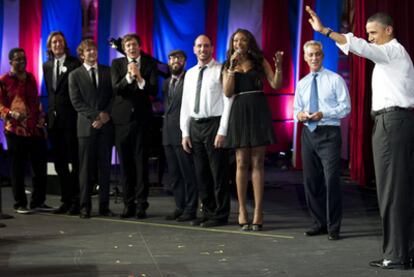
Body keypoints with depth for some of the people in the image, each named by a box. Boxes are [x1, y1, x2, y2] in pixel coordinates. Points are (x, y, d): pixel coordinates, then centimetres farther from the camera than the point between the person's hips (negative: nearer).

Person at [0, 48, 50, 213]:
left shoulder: (31, 78, 16)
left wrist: (41, 122, 16)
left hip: (36, 131, 5)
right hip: (16, 131, -5)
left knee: (40, 167, 6)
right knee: (18, 169, 0)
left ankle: (38, 202, 17)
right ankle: (20, 204, 10)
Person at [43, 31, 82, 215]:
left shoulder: (74, 64, -5)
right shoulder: (47, 66, 14)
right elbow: (50, 91, 18)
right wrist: (50, 112, 8)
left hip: (71, 118, -6)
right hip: (54, 119, 6)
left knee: (74, 161, -2)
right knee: (59, 163, 10)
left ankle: (76, 201, 3)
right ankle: (66, 200, 18)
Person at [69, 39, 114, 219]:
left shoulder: (108, 72, 12)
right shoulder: (75, 75, 6)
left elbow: (114, 96, 7)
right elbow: (76, 101, -2)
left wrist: (106, 115, -8)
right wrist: (95, 116, -11)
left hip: (106, 125, 2)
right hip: (86, 126, -2)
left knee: (105, 167, 3)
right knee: (86, 168, 0)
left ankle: (104, 206, 8)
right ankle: (85, 206, 5)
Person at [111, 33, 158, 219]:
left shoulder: (149, 64, 3)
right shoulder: (117, 64, 5)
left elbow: (153, 90, -7)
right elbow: (116, 89, -7)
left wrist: (140, 78, -21)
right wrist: (128, 76, -22)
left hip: (141, 116, -1)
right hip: (122, 117, 1)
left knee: (141, 161, -2)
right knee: (125, 162, 4)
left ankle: (141, 204, 3)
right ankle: (128, 204, 11)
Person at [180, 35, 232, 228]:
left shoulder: (221, 71, -4)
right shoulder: (190, 73, 15)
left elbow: (228, 102, -9)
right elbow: (185, 105, 15)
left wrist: (222, 132, -15)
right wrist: (185, 133, 9)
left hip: (214, 124, -6)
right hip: (195, 125, 6)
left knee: (219, 173, -2)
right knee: (201, 173, 10)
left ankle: (220, 215, 6)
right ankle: (208, 212, 20)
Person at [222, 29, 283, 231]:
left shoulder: (260, 62, 8)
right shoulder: (228, 66, 11)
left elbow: (276, 85, -1)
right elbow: (227, 92, -4)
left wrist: (278, 66, -16)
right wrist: (232, 66, -8)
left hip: (259, 112, -1)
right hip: (239, 112, 1)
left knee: (257, 163, -1)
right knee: (242, 163, 0)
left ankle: (258, 212, -1)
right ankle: (242, 210, 5)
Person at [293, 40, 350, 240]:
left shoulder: (335, 80, -1)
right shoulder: (302, 83, 15)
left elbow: (345, 107, -5)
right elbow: (296, 109, 20)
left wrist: (323, 114, -18)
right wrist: (299, 115, -4)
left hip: (329, 133, -6)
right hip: (308, 133, 6)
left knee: (331, 179, -10)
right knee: (310, 180, 8)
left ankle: (333, 227, -2)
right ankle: (319, 222, 21)